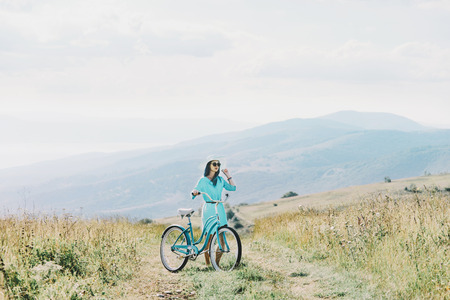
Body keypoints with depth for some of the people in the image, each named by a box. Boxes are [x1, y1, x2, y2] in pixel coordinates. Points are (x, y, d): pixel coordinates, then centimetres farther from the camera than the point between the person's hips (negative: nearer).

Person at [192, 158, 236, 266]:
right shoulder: (203, 180, 1)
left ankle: (217, 263, 6)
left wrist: (228, 175, 9)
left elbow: (233, 188, 12)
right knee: (209, 237, -6)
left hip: (220, 209, 4)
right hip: (208, 210, -4)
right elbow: (195, 190, -10)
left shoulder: (220, 180, 14)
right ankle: (208, 264, 3)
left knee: (222, 239, -3)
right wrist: (195, 192, -32)